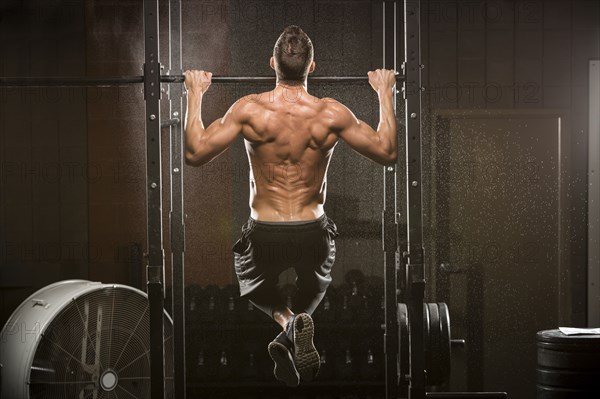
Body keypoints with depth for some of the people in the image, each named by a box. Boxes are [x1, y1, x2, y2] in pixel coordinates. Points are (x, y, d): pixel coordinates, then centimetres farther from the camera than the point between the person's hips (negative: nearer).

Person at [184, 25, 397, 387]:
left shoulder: (249, 109, -12)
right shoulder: (332, 114, -10)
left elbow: (195, 153, -6)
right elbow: (388, 153, -1)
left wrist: (195, 94, 5)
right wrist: (385, 94, 10)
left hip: (264, 235, -1)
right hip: (314, 234, 1)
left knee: (252, 284, 33)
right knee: (317, 284, 35)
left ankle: (286, 320, -1)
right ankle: (298, 323, 1)